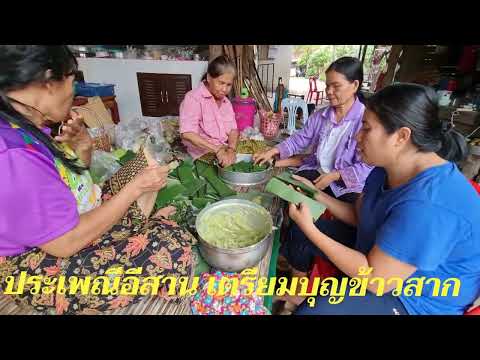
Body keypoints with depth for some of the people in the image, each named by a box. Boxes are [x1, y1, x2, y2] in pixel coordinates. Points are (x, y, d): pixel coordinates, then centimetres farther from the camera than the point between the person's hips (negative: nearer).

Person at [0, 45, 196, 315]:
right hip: (44, 265, -9)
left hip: (73, 216, 9)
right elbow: (66, 242, -29)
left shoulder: (25, 127, -2)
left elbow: (75, 179, 11)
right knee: (173, 249, -17)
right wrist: (136, 188, -24)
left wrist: (82, 144, -10)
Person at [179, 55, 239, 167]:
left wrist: (231, 150, -14)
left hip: (225, 152, 7)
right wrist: (218, 150, -27)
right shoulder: (193, 98, -9)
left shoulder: (226, 101, 15)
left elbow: (233, 130, 6)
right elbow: (187, 134, -21)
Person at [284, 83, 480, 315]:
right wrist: (317, 195, -7)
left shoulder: (427, 205, -36)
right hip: (378, 251, 9)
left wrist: (311, 230, -28)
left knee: (312, 310, -21)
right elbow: (358, 215, 5)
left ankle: (302, 304, 15)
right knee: (300, 232, 8)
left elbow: (374, 279, -29)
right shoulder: (388, 168, -6)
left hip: (416, 298, -8)